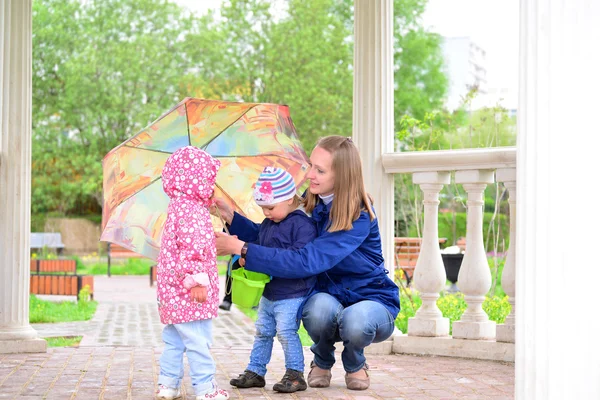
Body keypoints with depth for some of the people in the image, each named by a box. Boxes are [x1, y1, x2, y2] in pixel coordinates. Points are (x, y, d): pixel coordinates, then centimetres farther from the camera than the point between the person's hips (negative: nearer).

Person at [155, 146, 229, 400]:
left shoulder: (176, 207, 17)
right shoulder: (192, 211, -16)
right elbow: (192, 249, -24)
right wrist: (197, 281, -25)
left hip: (172, 293, 11)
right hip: (189, 293, -11)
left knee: (174, 339, 16)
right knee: (198, 341, -6)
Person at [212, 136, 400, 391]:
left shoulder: (358, 218, -25)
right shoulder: (310, 204, -5)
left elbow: (307, 261, -36)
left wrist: (242, 249, -38)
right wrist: (231, 217, -11)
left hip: (371, 299, -4)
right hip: (329, 296, 4)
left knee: (355, 322, -39)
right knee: (319, 307, -34)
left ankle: (354, 364, -1)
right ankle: (322, 361, 1)